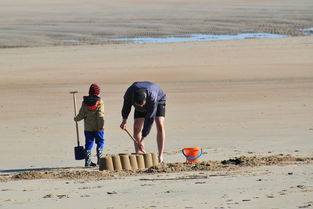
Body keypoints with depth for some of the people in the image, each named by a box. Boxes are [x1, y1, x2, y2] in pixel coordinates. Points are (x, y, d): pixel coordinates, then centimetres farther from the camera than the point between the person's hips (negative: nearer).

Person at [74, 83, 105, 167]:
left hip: (88, 128, 3)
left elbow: (81, 115, 1)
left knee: (88, 144, 7)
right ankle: (99, 160, 5)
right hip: (97, 128, -3)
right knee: (100, 143, 9)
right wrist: (101, 127, -12)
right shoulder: (99, 102, -8)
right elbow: (100, 115, -14)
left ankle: (88, 161, 4)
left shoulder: (85, 102, 0)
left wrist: (76, 119, 21)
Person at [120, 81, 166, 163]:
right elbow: (127, 104, -9)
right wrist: (124, 120, -14)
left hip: (159, 101, -4)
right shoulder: (130, 92, -35)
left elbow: (150, 119, -41)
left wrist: (142, 140, -40)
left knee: (160, 126, -21)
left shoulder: (152, 96, -45)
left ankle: (160, 156, -21)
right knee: (136, 127, -10)